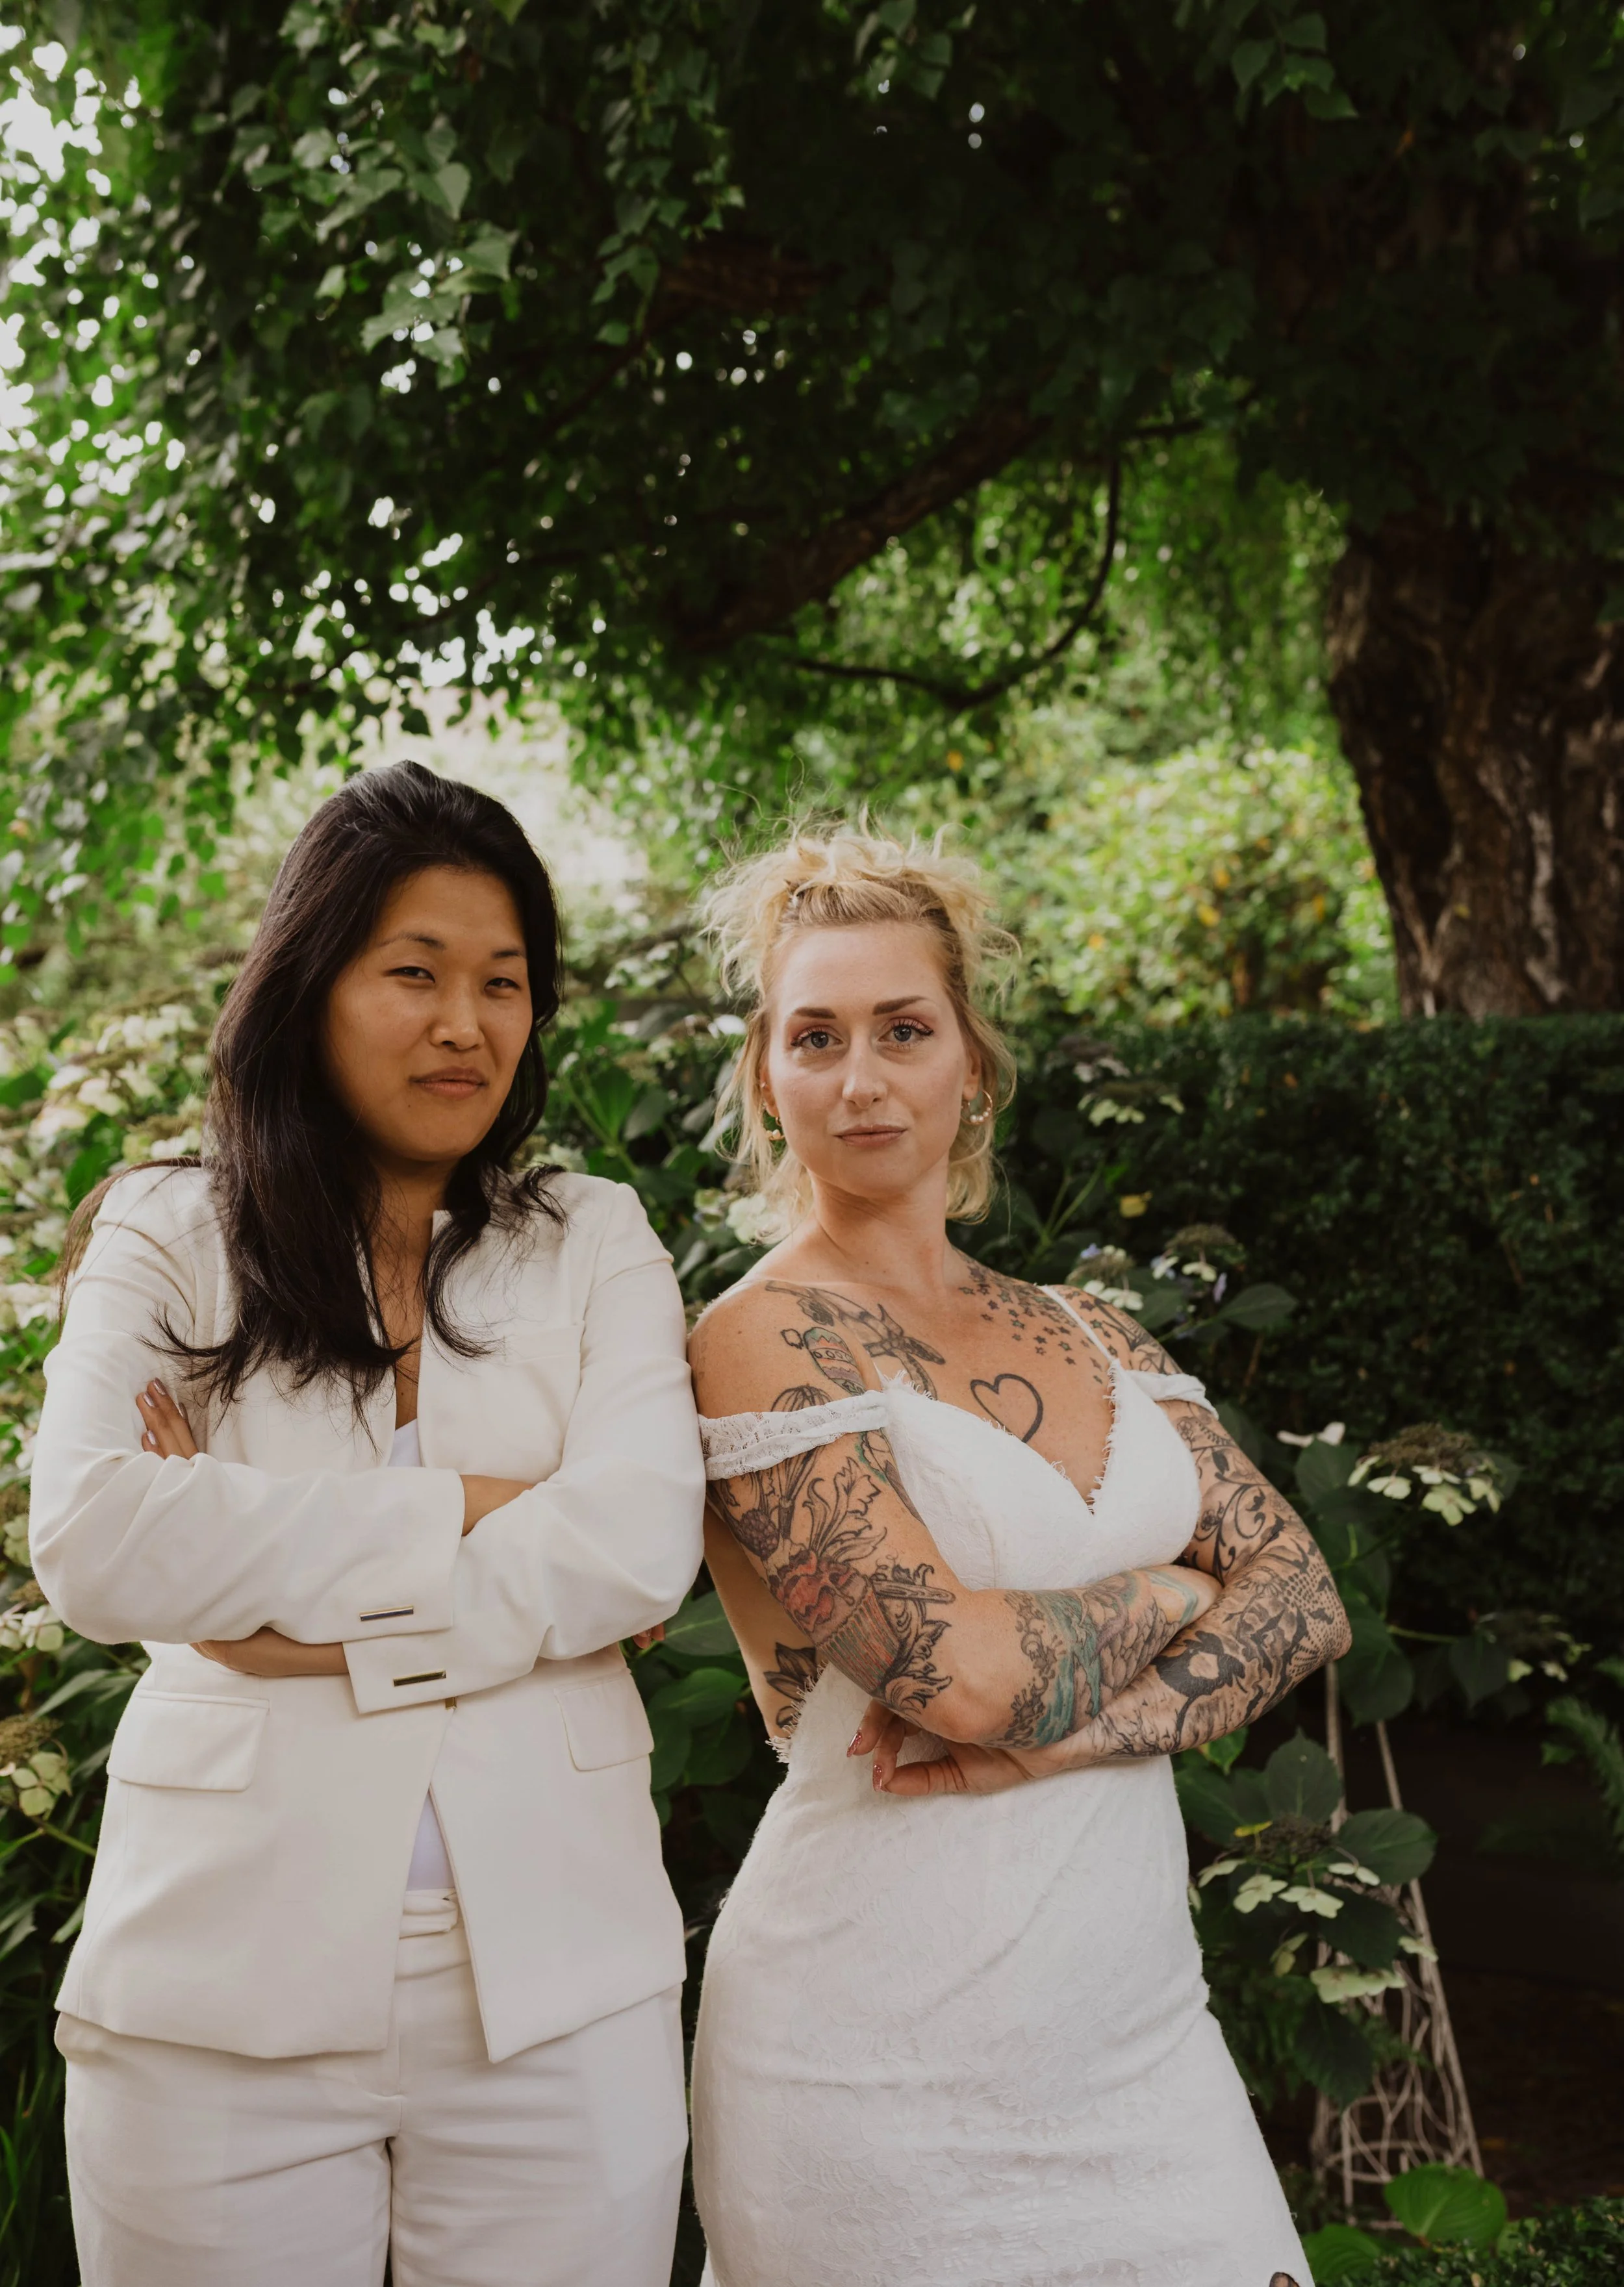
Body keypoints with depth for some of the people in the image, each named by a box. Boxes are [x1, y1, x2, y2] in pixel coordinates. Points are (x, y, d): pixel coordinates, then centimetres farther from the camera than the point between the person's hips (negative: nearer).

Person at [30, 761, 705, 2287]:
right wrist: (458, 1510, -12)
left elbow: (641, 1546, -8)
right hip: (223, 1997, -1)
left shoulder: (595, 1246, 7)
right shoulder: (168, 1241, 5)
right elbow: (93, 1548, -12)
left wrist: (291, 1598, -14)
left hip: (556, 1988, 1)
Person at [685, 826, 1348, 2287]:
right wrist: (1166, 1593, -3)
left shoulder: (1088, 1336, 9)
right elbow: (971, 1673, -22)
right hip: (887, 2064, -5)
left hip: (1142, 2029, 5)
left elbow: (1305, 1599, 1)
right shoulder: (761, 1344, -12)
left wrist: (1059, 1733, -14)